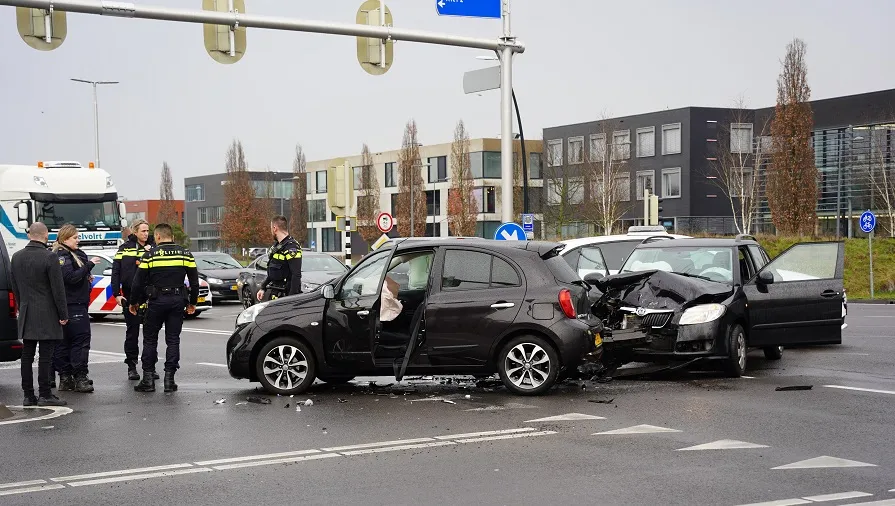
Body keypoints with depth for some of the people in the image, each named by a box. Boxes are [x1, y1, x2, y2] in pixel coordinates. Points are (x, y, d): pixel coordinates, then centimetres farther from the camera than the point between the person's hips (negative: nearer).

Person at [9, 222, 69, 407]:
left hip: (26, 315, 6)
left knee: (27, 356, 8)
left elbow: (14, 287, 14)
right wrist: (63, 314, -5)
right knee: (45, 356, -4)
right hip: (46, 315, -6)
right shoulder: (50, 257, -13)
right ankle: (45, 395, -3)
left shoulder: (17, 257, 7)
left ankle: (28, 395, 12)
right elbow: (58, 289, -12)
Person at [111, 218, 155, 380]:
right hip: (130, 296, -1)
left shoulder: (153, 247, 6)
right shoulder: (125, 249, 3)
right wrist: (117, 294, -6)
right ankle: (132, 367, 12)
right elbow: (116, 271, 1)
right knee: (132, 332, 5)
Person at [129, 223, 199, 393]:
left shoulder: (150, 255, -4)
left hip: (157, 301, -2)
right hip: (178, 300, 2)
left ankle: (148, 378, 5)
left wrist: (134, 302, 10)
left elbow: (138, 282, -2)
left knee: (150, 339, 8)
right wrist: (192, 302, 17)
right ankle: (169, 379, 4)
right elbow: (194, 282, 7)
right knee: (173, 340, 6)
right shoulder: (185, 254, 4)